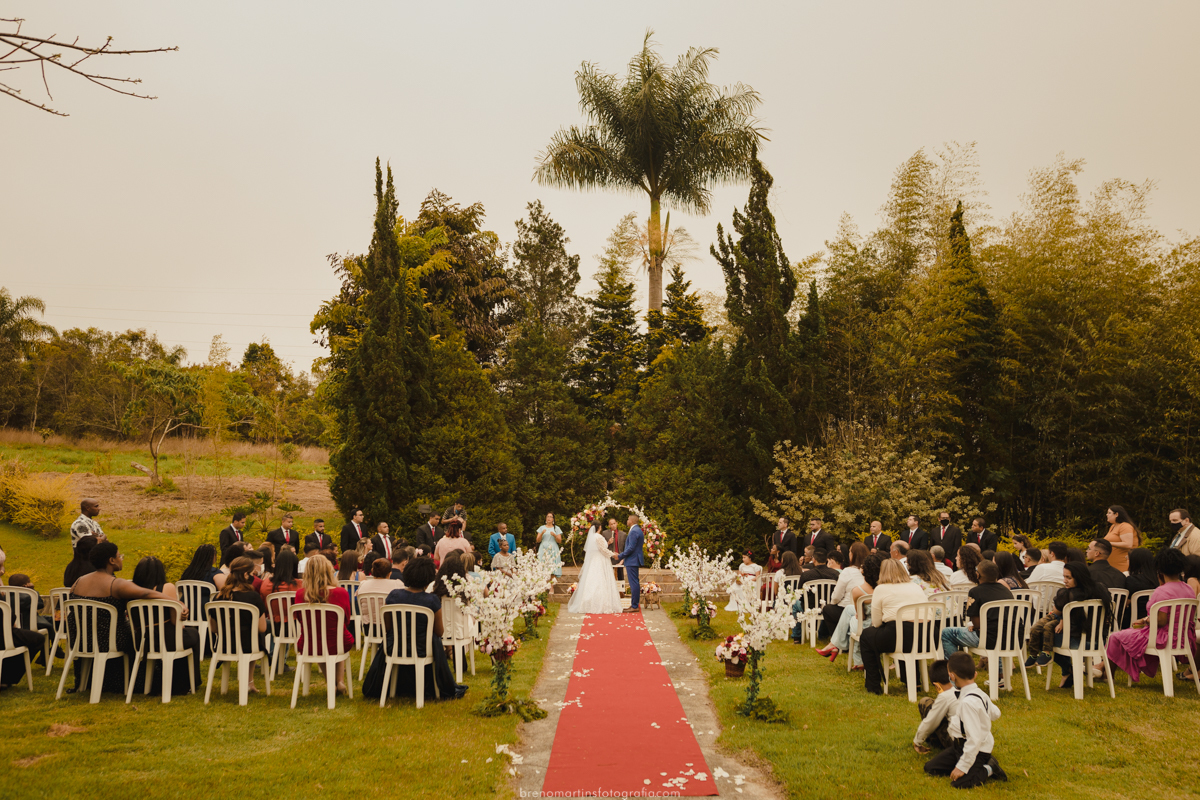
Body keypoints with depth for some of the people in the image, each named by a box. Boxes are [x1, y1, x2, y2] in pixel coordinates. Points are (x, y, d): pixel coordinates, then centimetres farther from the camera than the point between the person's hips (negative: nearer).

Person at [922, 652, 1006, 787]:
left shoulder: (968, 702, -29)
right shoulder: (980, 693, 0)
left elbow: (974, 739, -29)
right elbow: (995, 714, 18)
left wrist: (962, 766, -24)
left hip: (977, 749, -9)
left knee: (959, 783, -26)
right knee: (930, 767, 5)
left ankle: (989, 769, 0)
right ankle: (985, 763, 11)